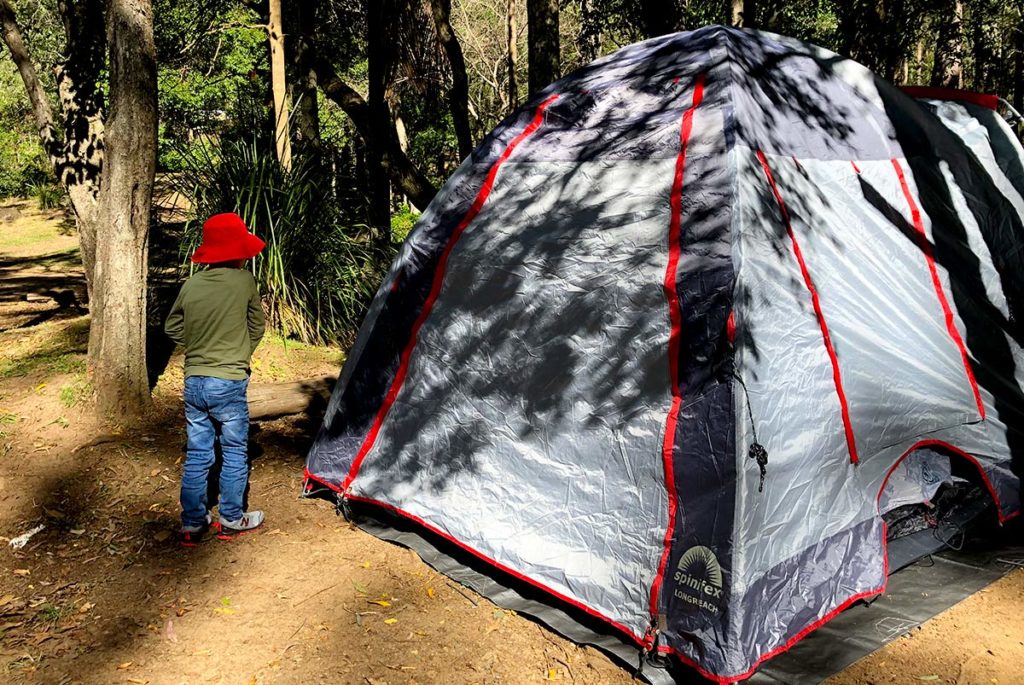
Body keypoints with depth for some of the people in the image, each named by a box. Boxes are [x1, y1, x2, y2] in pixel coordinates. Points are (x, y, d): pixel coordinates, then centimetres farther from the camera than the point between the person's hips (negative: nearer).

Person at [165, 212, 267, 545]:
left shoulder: (191, 285, 1)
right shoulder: (244, 281, -9)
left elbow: (172, 328, 13)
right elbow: (257, 327, 3)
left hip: (193, 383, 4)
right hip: (229, 383, -4)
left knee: (196, 454, 13)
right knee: (235, 452, 11)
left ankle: (193, 523, 19)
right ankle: (231, 519, 20)